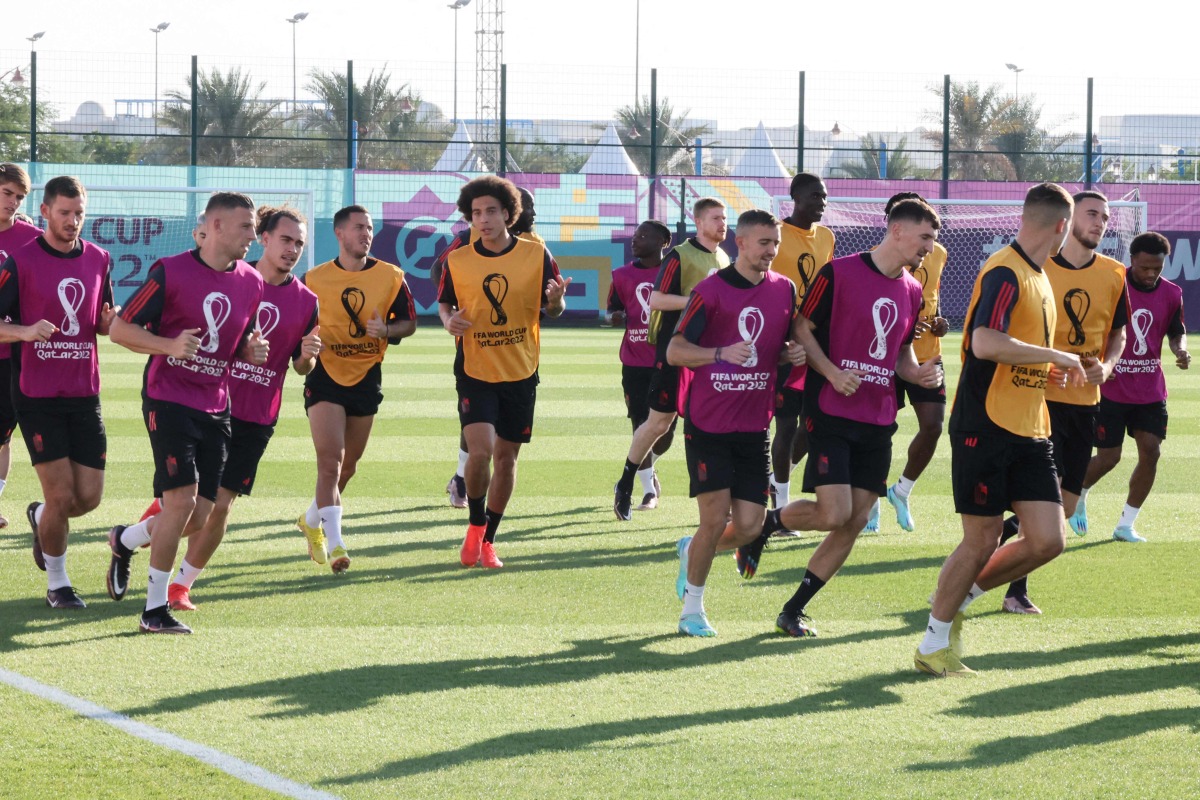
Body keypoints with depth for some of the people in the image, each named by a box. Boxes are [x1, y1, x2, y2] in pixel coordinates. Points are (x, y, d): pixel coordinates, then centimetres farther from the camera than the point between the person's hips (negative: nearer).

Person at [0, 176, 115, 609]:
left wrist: (109, 322, -7)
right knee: (61, 495, -8)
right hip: (37, 396, -4)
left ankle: (42, 518, 35)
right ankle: (57, 583, 11)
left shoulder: (98, 260, 8)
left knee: (89, 496, 2)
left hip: (84, 395, 4)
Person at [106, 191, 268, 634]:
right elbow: (120, 328, -7)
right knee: (182, 499, -16)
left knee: (199, 518, 1)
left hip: (215, 409, 6)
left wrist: (253, 349, -2)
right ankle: (155, 610, -5)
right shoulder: (170, 272, -9)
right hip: (168, 401, -6)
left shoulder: (251, 283, 8)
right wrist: (170, 345, -22)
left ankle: (124, 541, 31)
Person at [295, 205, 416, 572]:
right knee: (330, 462, -16)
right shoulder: (313, 279, -1)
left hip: (367, 377, 3)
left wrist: (387, 329, -16)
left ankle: (312, 520, 38)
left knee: (348, 466, 13)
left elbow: (409, 322, 6)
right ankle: (335, 546, -20)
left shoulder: (391, 277, 1)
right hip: (325, 375, -3)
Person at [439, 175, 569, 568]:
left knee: (506, 458, 8)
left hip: (520, 374, 1)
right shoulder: (458, 261, -2)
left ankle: (488, 541, 23)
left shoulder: (536, 255, -3)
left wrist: (556, 299, -21)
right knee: (480, 451, -18)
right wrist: (449, 320, -12)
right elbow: (444, 302, 12)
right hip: (475, 372, -1)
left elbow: (554, 309, 3)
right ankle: (475, 525, 7)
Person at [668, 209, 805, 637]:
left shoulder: (785, 290, 7)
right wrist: (722, 353, -23)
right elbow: (674, 350, -7)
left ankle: (692, 551, 31)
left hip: (754, 425, 5)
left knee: (749, 528, -1)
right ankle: (692, 609, 9)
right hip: (708, 422, -4)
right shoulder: (711, 291, -7)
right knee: (716, 517, -9)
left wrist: (793, 353, -5)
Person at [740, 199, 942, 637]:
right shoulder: (839, 273, -8)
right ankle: (764, 524, 13)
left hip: (878, 420, 7)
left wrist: (917, 373, 2)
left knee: (855, 522, 1)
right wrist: (832, 372, -18)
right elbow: (803, 330, -4)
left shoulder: (912, 291, 12)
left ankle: (793, 611, 11)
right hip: (831, 414, -7)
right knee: (834, 513, -17)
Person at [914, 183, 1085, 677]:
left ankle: (959, 597, 19)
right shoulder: (1005, 274, -14)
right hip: (986, 427, -8)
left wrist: (1049, 372, 12)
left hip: (1029, 432, 8)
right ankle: (934, 644, 14)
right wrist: (1057, 356, -22)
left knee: (1047, 540, -1)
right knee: (982, 540, -3)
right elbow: (985, 343, -29)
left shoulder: (1039, 279, 16)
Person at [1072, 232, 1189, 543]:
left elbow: (1176, 332, 13)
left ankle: (1126, 525, 7)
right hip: (1111, 389, -4)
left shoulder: (1171, 294, 0)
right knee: (1108, 457, -3)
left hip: (1150, 390, 4)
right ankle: (1078, 495, 30)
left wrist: (1180, 350, -9)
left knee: (1151, 452, -5)